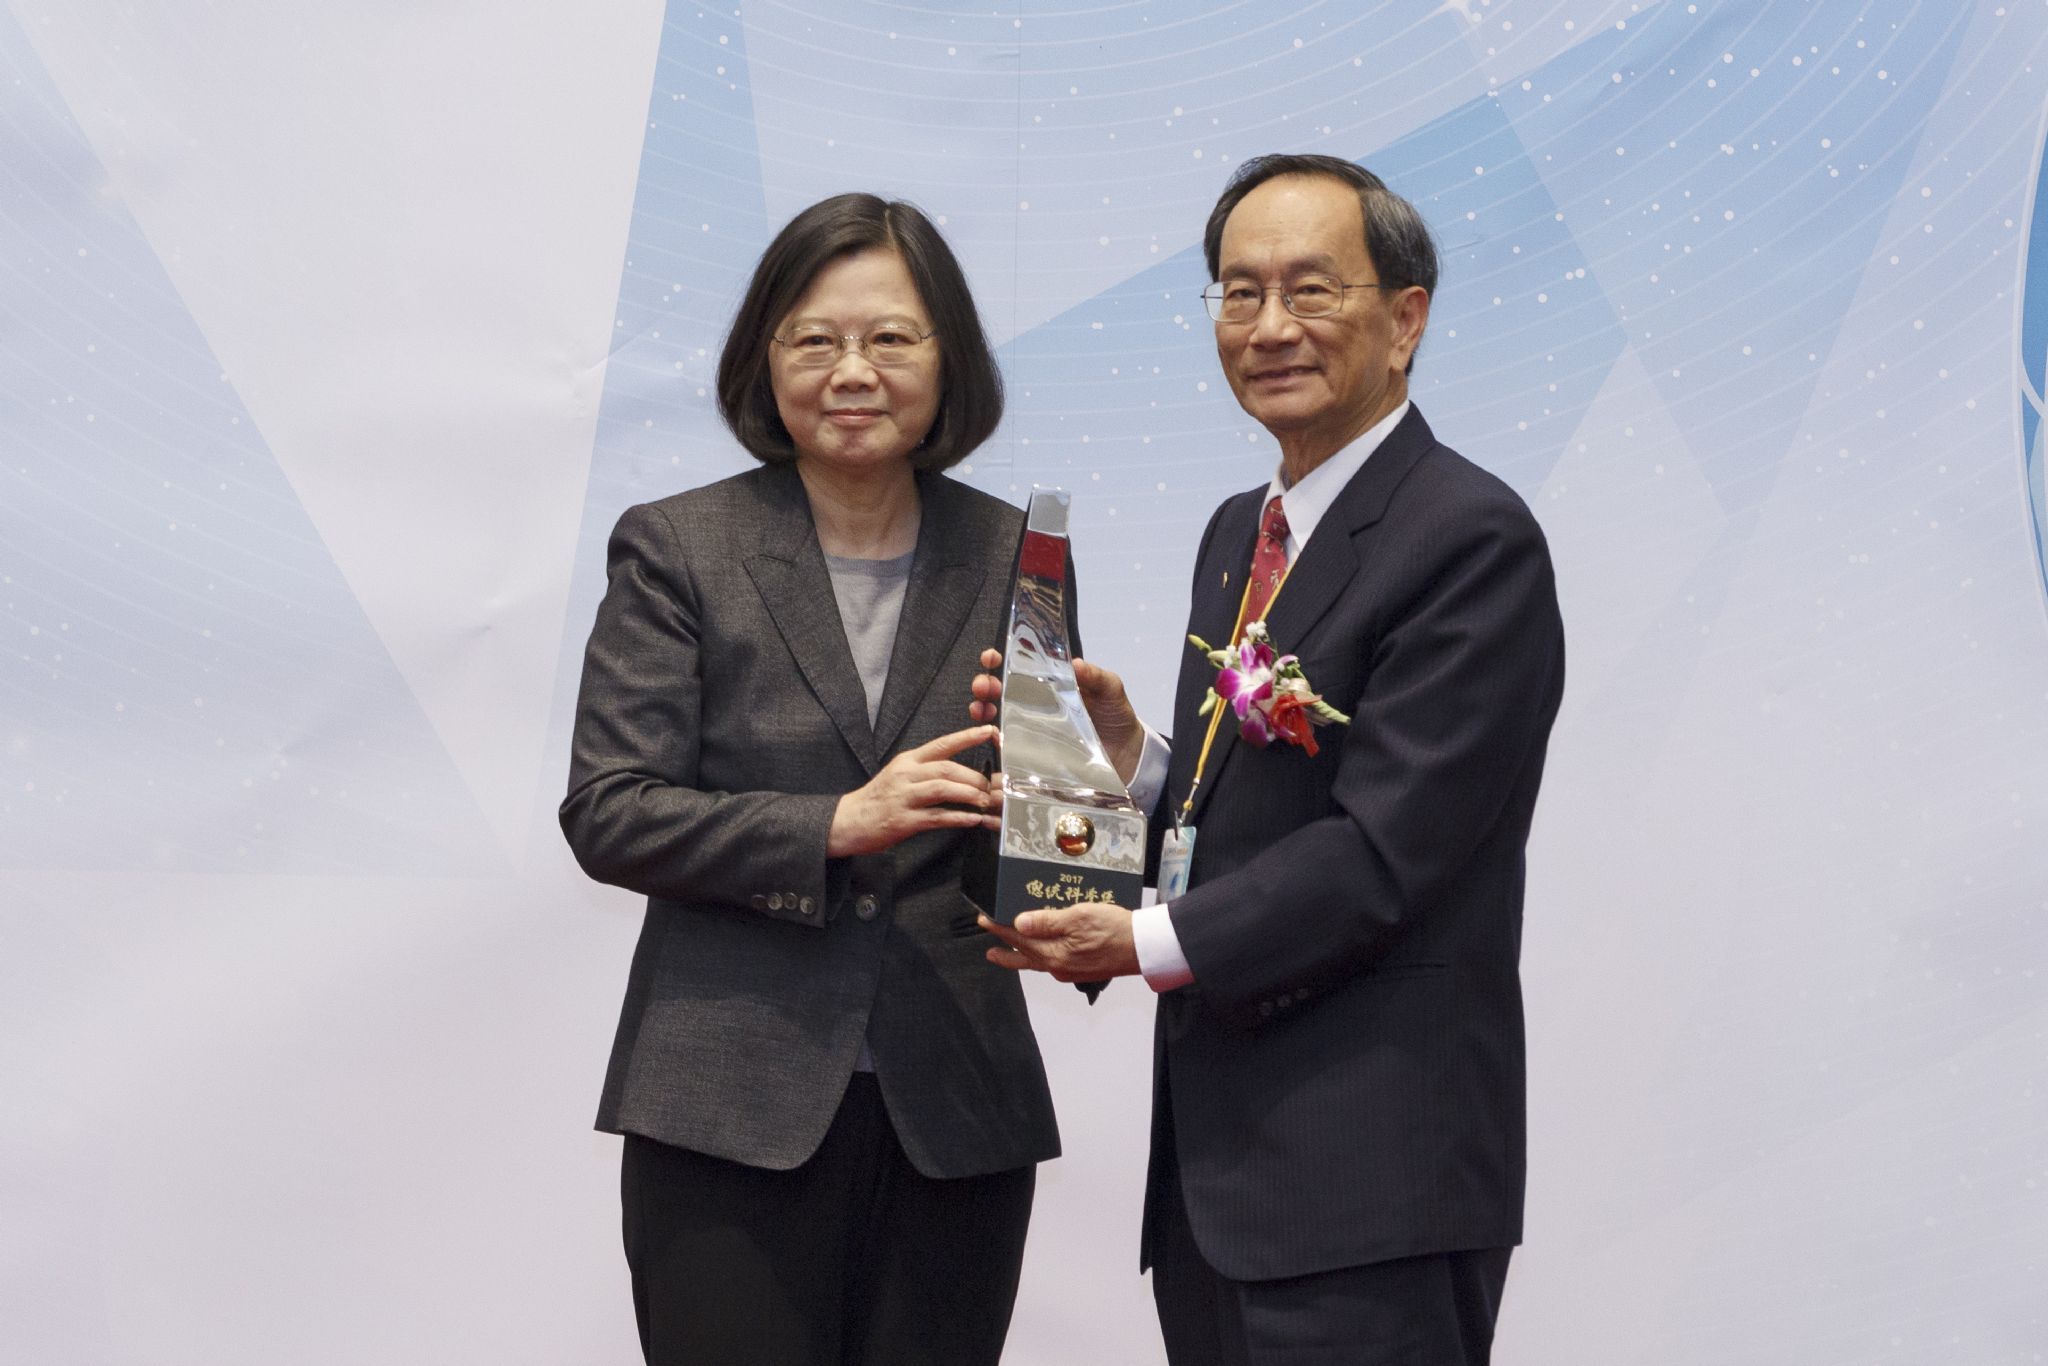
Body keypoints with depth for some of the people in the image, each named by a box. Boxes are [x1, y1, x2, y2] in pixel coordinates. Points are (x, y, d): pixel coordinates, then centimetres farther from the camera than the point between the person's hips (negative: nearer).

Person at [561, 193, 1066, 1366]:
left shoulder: (1015, 556, 8)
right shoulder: (677, 548, 1)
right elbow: (608, 814, -6)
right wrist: (834, 827, -18)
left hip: (954, 1118, 3)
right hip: (732, 1115, -2)